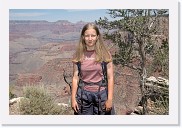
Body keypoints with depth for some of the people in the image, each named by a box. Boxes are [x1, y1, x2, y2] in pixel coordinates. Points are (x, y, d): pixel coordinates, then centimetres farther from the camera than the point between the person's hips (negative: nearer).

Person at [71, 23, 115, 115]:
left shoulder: (105, 54, -4)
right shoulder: (78, 56, 1)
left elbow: (110, 78, -4)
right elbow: (75, 78, 3)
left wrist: (110, 99, -8)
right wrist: (73, 98, -1)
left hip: (101, 94, -1)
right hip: (83, 94, 2)